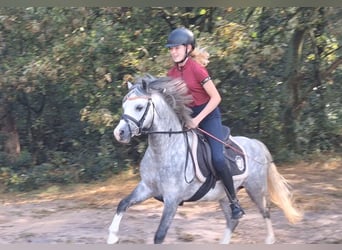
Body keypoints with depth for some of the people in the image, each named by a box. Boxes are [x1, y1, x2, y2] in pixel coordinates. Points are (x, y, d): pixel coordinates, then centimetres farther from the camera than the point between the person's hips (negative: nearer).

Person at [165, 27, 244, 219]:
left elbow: (216, 97, -18)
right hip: (187, 117, 7)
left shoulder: (196, 68, -17)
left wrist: (198, 119, -22)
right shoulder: (172, 73, 3)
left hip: (208, 115, -7)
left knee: (218, 159, -19)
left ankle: (234, 201, -5)